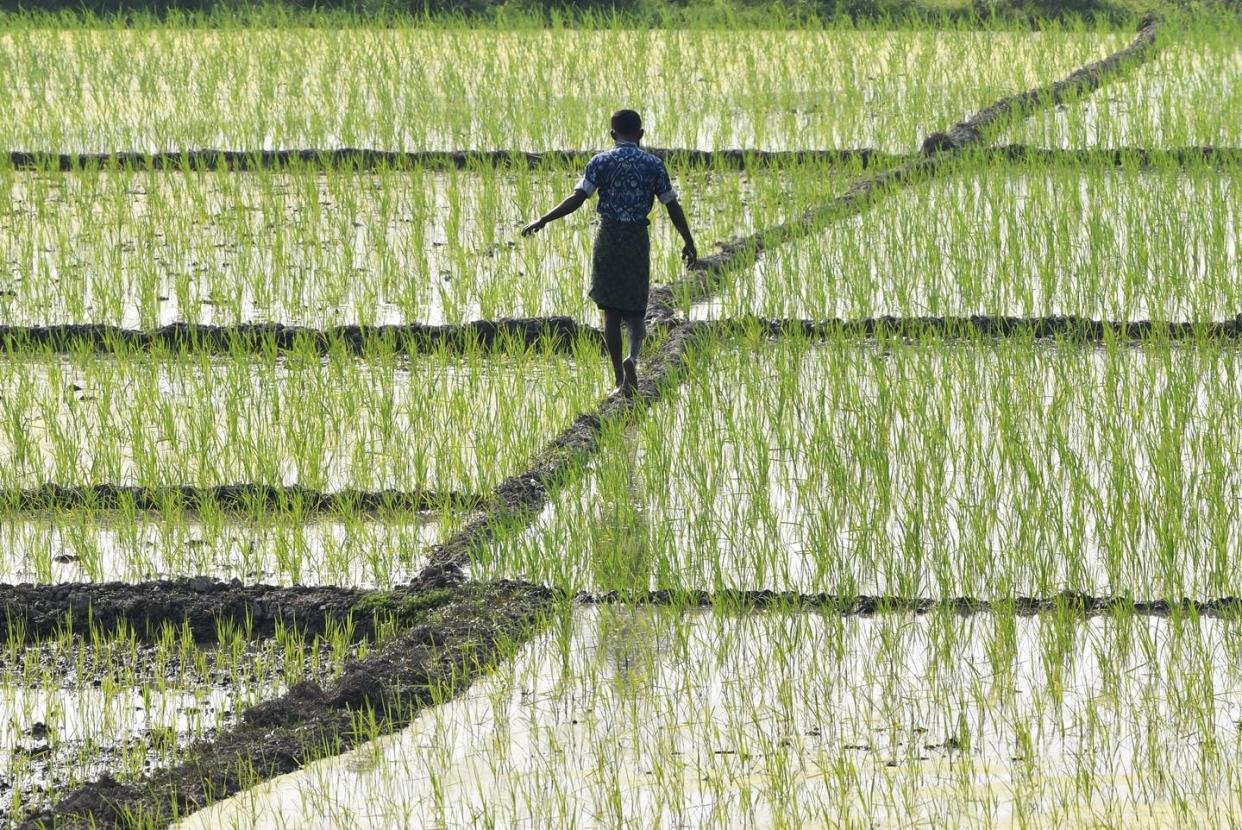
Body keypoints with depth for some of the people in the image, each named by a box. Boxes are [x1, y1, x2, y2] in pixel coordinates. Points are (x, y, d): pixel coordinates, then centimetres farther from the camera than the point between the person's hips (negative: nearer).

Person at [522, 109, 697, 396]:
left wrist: (542, 221, -3)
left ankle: (620, 381, 5)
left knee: (611, 311, 6)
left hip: (608, 236, -1)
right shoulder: (653, 165, 1)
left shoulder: (601, 162, -3)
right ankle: (632, 357, -20)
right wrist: (689, 243, 12)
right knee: (635, 309, 10)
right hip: (638, 239, 1)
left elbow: (577, 199, -9)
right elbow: (672, 206, 3)